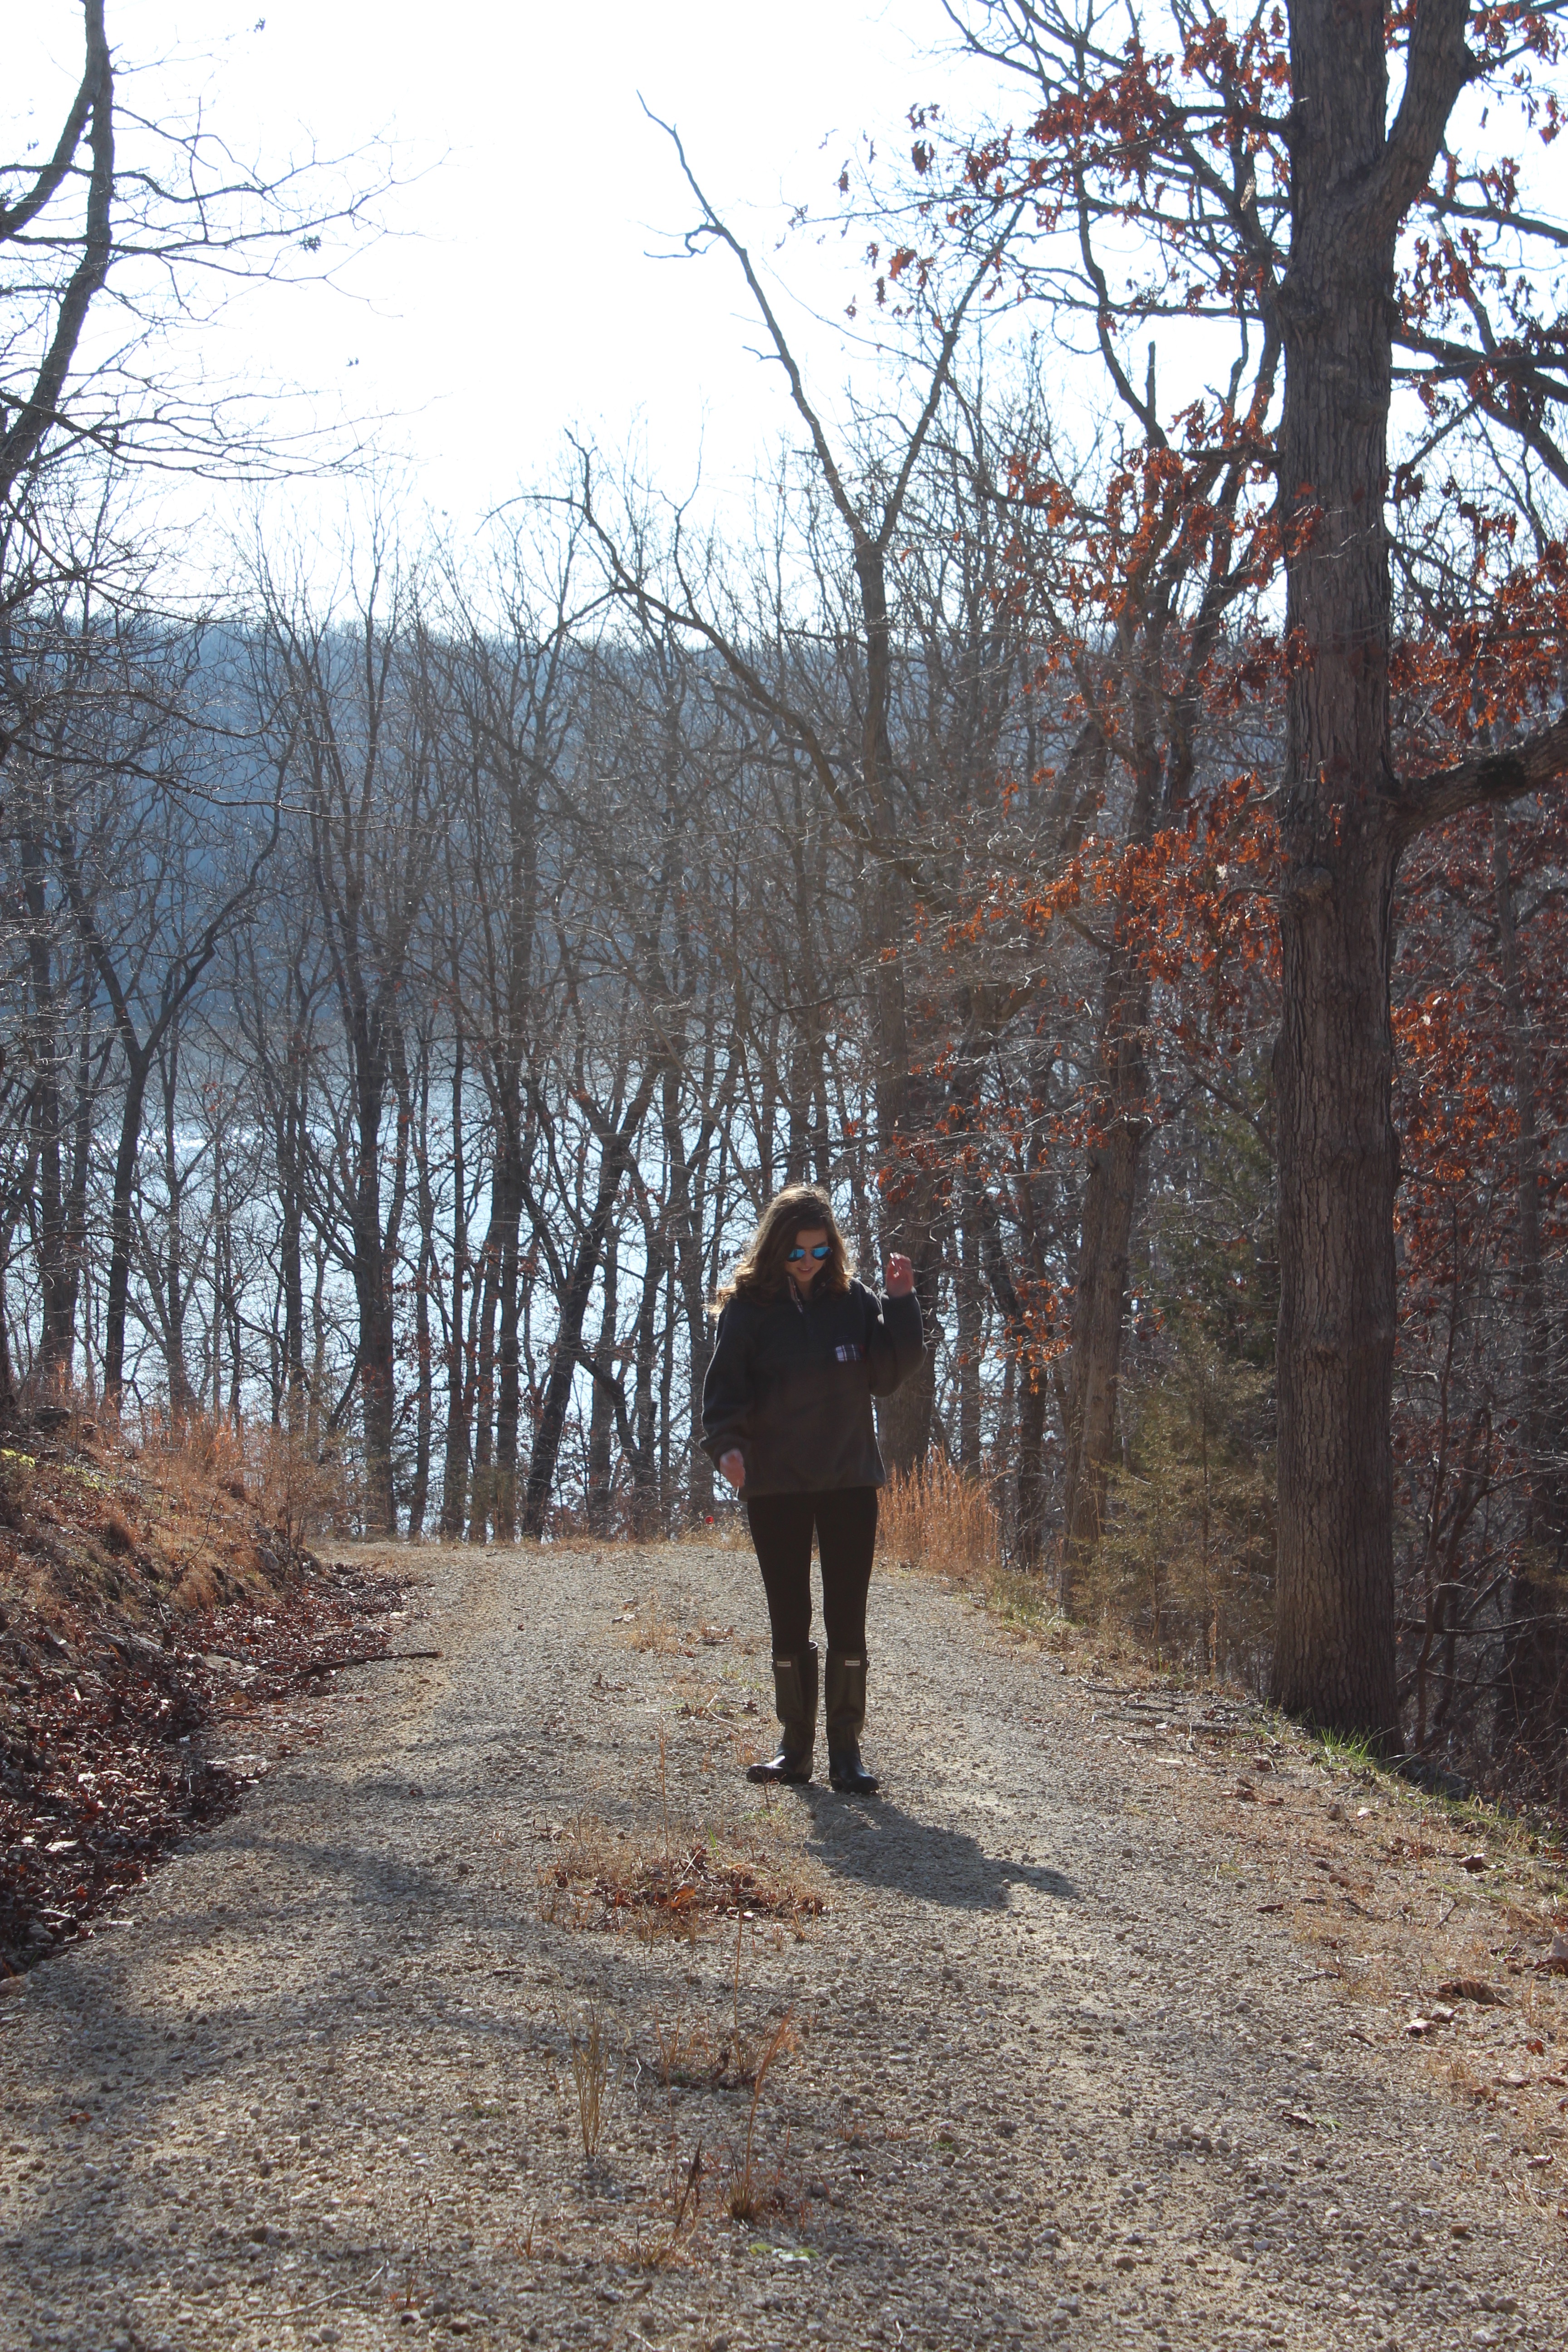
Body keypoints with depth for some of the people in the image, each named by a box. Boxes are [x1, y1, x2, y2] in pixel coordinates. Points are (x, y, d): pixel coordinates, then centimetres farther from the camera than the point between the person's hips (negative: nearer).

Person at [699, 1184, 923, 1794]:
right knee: (788, 1619, 6)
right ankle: (795, 1744, 15)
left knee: (847, 1618, 1)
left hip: (849, 1483, 1)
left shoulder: (853, 1300, 3)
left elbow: (886, 1376, 1)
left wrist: (902, 1305, -9)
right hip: (774, 1488, -1)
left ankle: (846, 1748, 6)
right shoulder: (749, 1307, -2)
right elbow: (725, 1385, -6)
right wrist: (726, 1443, -24)